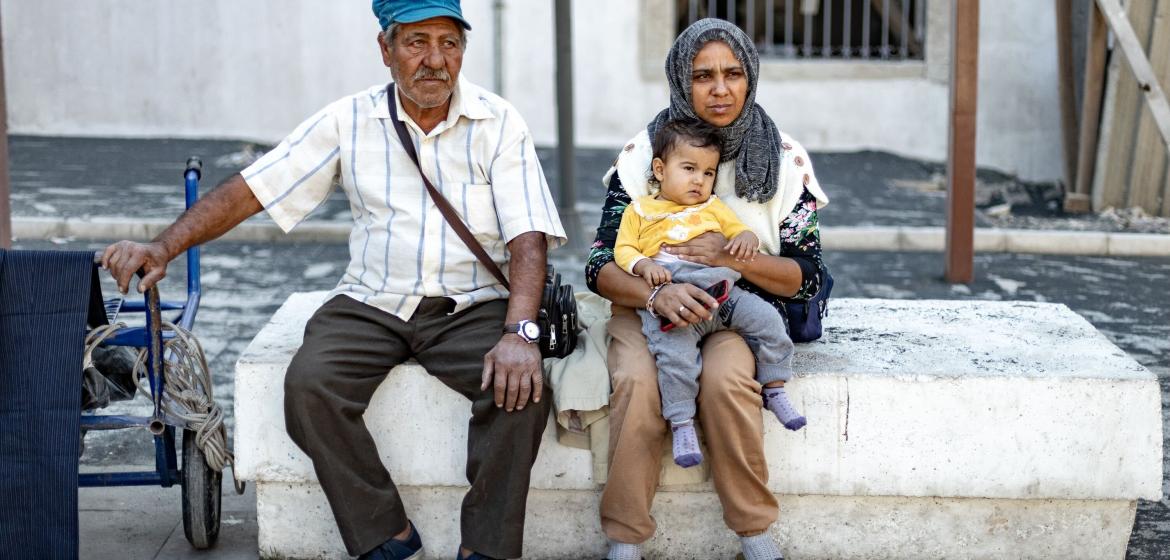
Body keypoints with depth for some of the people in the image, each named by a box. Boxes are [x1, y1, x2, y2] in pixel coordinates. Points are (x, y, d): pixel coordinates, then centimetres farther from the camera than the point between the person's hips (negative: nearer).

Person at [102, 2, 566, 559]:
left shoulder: (498, 123, -3)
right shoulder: (351, 120, 1)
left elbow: (528, 238, -10)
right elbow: (249, 189, -1)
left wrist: (519, 333, -27)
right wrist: (162, 247, -15)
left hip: (472, 305, -1)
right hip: (373, 302, 2)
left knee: (522, 386, -31)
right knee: (309, 384, -26)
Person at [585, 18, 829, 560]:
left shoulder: (783, 159, -1)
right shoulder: (643, 154, -2)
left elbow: (806, 276, -2)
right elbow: (600, 266, -6)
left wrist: (731, 256, -19)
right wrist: (657, 293, -27)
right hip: (649, 307, 1)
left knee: (724, 377, -33)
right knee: (638, 382, -31)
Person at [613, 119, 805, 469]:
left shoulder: (714, 208, 24)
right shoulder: (639, 211, 15)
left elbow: (739, 230, 20)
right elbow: (623, 249, 8)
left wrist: (747, 238, -4)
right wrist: (643, 265, -13)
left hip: (720, 292, 4)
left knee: (766, 318, -14)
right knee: (675, 351, -30)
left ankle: (774, 389, 3)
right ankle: (681, 425, -21)